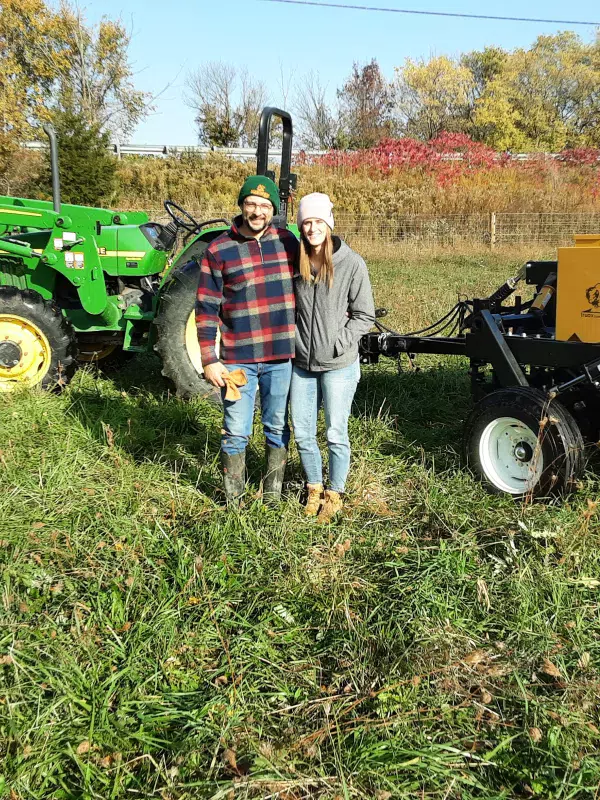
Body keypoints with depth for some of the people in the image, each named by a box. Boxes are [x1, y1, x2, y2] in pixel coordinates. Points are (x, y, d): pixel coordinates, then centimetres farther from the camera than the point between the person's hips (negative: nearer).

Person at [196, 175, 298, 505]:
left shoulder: (287, 242, 4)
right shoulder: (218, 250, -5)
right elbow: (206, 309, -4)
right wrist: (209, 360, -7)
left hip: (282, 356, 3)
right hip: (238, 359, -3)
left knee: (278, 429, 13)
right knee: (236, 433, 4)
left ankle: (272, 496, 29)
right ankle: (233, 501, 20)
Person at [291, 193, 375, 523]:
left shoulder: (351, 263, -10)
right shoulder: (295, 262, 2)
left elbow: (364, 315, -6)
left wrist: (338, 344, -12)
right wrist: (293, 341, 5)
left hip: (338, 365, -4)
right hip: (302, 363, 4)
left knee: (335, 434, 3)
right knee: (302, 433, 11)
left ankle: (334, 494, 22)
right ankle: (314, 488, 32)